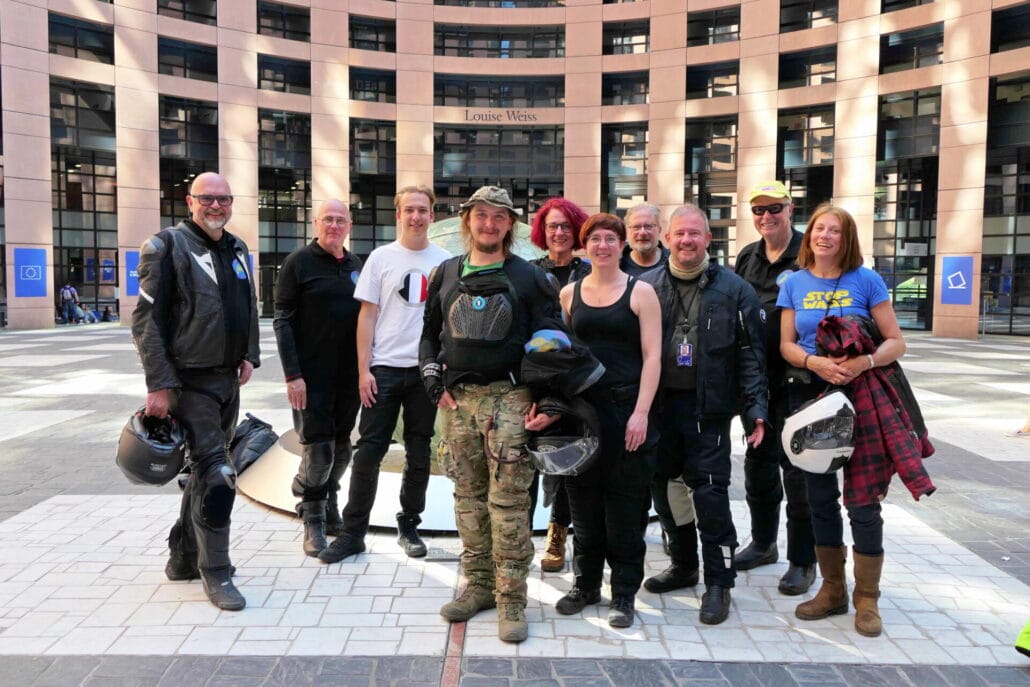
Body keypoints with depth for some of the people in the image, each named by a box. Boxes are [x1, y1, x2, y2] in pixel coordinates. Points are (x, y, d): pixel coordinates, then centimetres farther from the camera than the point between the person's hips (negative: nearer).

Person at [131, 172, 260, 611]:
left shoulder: (237, 250, 12)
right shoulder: (168, 246, -9)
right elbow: (146, 319, -12)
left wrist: (249, 355, 10)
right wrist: (159, 384, -18)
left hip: (228, 380, 8)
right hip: (190, 382, -7)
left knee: (205, 470, 16)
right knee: (216, 475, -10)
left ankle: (183, 558, 31)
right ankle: (216, 573, 4)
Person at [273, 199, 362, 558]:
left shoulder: (356, 264, 12)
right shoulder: (298, 262, -4)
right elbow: (282, 321, -8)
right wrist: (292, 375, -15)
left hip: (349, 373, 5)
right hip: (312, 373, -5)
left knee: (341, 446, 12)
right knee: (318, 448, -4)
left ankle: (326, 498, 34)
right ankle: (313, 522, 12)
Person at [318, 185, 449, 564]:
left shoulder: (444, 261, 5)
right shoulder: (381, 257, 3)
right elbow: (367, 316, 1)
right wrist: (364, 370, -5)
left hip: (427, 369, 2)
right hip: (385, 368, -1)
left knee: (419, 453, 10)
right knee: (369, 450, -1)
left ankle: (409, 525, 25)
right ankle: (353, 532, 9)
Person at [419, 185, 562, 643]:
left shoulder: (529, 277, 2)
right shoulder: (445, 274, 13)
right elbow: (430, 333, 17)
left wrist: (543, 398, -9)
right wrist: (435, 384, 4)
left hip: (509, 398, -4)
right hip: (456, 398, 4)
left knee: (508, 499, -5)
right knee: (468, 496, 10)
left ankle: (511, 599, 4)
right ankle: (479, 585, 22)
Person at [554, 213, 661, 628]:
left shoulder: (640, 292, 0)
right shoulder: (569, 294, 9)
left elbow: (652, 356, -5)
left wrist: (641, 413, -13)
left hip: (626, 408, -3)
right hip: (581, 408, 3)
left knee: (624, 504, 3)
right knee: (584, 500, 10)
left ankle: (624, 593, 17)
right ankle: (586, 584, 26)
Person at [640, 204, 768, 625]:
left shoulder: (733, 289, 1)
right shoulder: (647, 286, 7)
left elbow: (750, 354, -1)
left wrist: (755, 409, -9)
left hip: (707, 405, -3)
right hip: (658, 402, 3)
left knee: (710, 491, -3)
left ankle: (718, 582, 13)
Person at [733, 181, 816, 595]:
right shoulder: (747, 257, 12)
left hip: (796, 378, -6)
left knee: (797, 466, 0)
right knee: (757, 460, 16)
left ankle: (803, 561, 13)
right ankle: (763, 542, 33)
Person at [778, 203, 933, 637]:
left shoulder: (866, 280, -1)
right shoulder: (795, 284, 6)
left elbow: (895, 341, -3)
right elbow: (786, 344, 2)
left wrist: (865, 362, -22)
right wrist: (816, 362, -18)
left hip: (861, 396, -3)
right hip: (811, 397, 3)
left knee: (863, 502, -2)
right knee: (820, 498, 10)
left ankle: (867, 599, 14)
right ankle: (832, 590, 25)